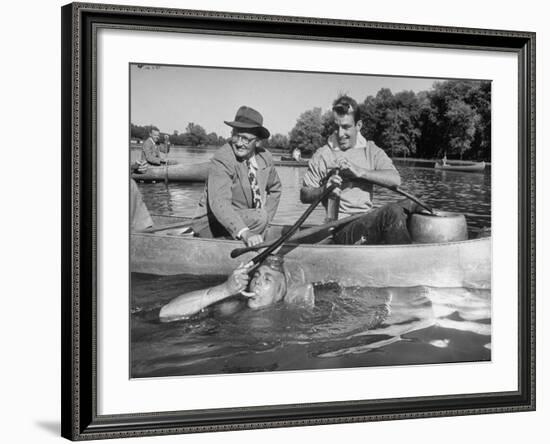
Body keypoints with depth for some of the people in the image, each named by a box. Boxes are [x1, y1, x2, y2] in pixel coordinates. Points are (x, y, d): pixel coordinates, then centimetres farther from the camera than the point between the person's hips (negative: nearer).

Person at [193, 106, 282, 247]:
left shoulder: (265, 157, -1)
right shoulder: (221, 159, -22)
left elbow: (275, 189, 20)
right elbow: (219, 203, -34)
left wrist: (264, 222, 5)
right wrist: (244, 233, -48)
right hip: (211, 226, -7)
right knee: (259, 217, -28)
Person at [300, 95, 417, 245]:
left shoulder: (371, 151, 11)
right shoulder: (323, 155, 4)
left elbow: (395, 180, -5)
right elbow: (304, 195, 6)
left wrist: (360, 171, -16)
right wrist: (324, 190, -15)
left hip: (369, 220, 5)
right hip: (343, 230, -5)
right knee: (393, 212, -28)